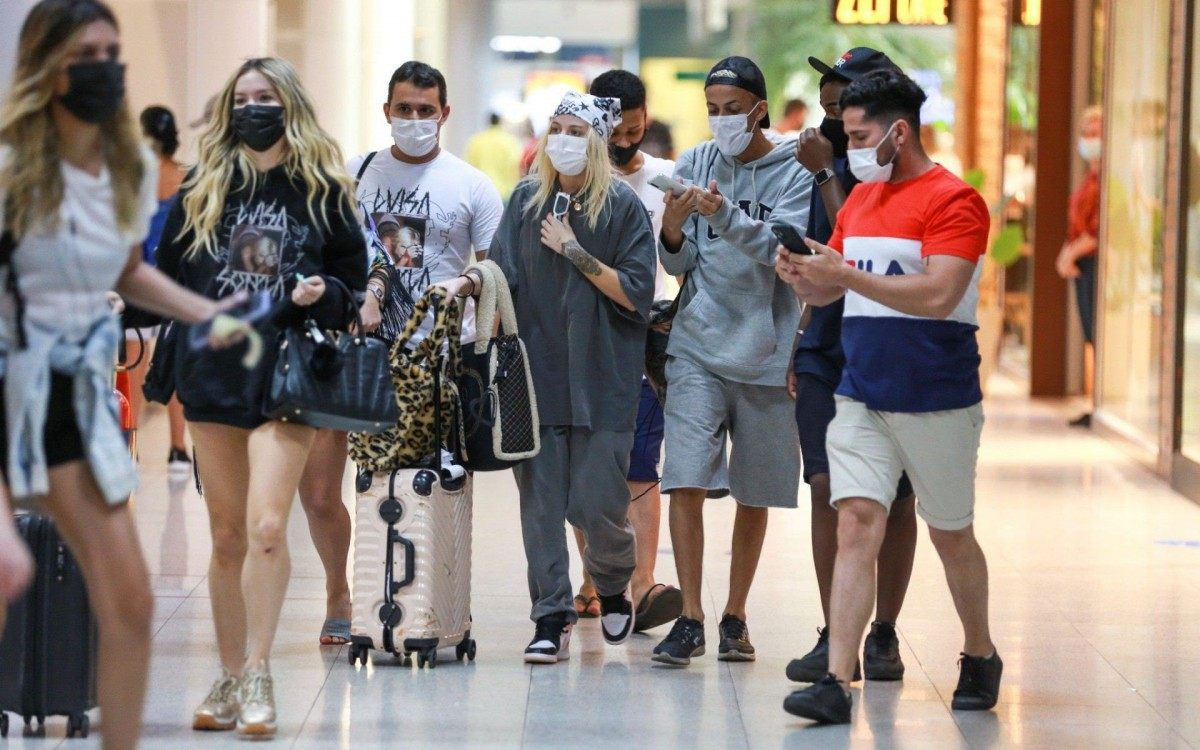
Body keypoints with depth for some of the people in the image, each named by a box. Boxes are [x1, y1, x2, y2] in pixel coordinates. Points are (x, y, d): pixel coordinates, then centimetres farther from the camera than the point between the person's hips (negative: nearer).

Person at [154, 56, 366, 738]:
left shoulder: (325, 190, 5)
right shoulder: (204, 188, 10)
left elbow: (354, 285, 7)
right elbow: (167, 277, 14)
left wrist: (322, 294, -12)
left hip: (290, 374, -3)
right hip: (212, 369, 3)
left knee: (266, 527, -15)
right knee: (228, 534, 7)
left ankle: (258, 678, -8)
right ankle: (231, 679, 16)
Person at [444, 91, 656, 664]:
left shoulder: (623, 207, 0)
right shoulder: (526, 201, 10)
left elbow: (635, 294, -6)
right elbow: (503, 273, 4)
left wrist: (574, 252, -10)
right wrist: (468, 283, -15)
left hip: (601, 376, -3)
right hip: (536, 373, 3)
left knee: (596, 504, -5)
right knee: (540, 499, -2)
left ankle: (613, 590, 24)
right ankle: (551, 617, 3)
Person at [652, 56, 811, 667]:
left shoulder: (793, 174, 0)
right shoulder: (694, 165, 7)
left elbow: (783, 249, -16)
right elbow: (680, 264, 7)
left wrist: (724, 215, -30)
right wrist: (674, 227, -14)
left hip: (765, 354, -1)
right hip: (698, 347, 1)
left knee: (754, 496, 8)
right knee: (687, 482, -12)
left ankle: (734, 618, 21)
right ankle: (690, 618, -6)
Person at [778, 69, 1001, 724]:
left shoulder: (953, 201, -11)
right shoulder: (860, 198, 12)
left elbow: (939, 295, -22)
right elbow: (828, 289, 18)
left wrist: (846, 274, -24)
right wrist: (801, 278, -6)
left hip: (936, 403, -5)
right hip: (861, 398, 5)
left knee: (951, 535, 10)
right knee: (856, 527, -6)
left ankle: (980, 658, 32)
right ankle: (836, 683, -11)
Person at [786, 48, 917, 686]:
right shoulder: (830, 162, 12)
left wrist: (825, 175, -20)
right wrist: (801, 346, 20)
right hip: (825, 352, 6)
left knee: (893, 499, 4)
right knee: (827, 489, -1)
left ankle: (883, 635, 13)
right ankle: (832, 636, 2)